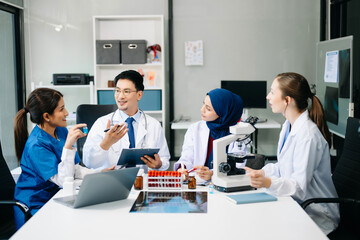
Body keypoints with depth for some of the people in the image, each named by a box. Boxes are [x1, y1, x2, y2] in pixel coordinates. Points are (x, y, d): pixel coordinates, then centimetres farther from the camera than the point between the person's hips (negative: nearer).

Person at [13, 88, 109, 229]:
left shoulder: (61, 131, 2)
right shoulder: (36, 146, -22)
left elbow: (75, 169, 8)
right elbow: (64, 181, -26)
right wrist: (68, 145, -35)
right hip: (36, 208, -7)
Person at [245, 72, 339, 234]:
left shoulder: (308, 135, -24)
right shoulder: (289, 125, 5)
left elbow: (299, 186, -26)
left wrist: (268, 183, -41)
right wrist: (259, 173, -3)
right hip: (295, 203, 8)